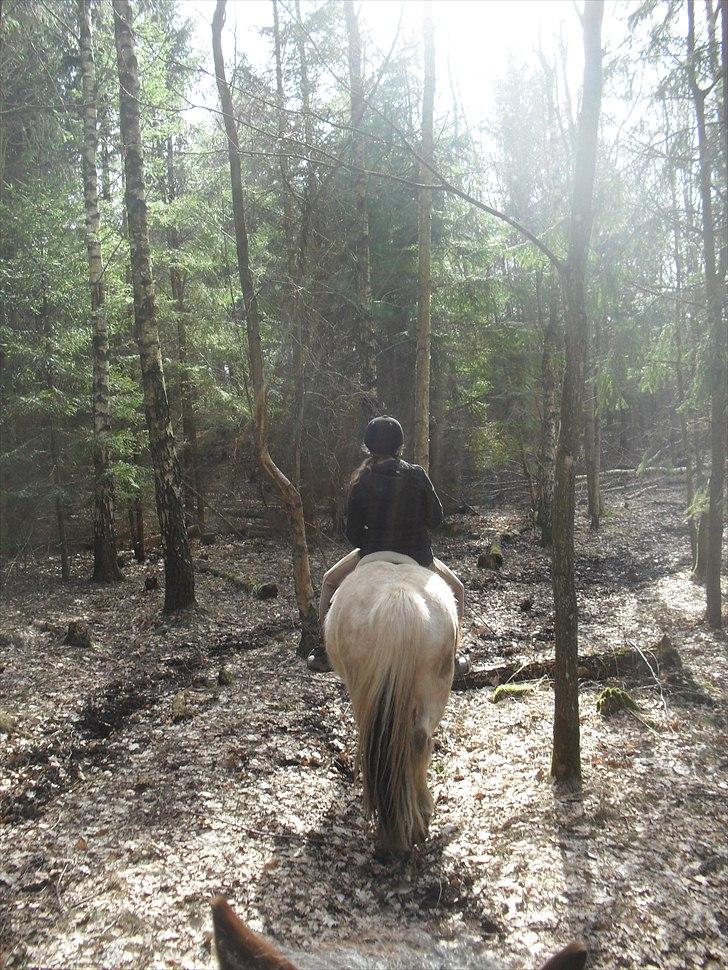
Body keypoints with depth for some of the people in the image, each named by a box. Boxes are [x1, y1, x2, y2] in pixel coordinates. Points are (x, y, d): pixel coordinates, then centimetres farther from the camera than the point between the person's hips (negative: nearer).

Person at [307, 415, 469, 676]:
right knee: (457, 590, 27)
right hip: (417, 556, 0)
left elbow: (353, 533, -3)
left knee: (329, 582, 27)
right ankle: (450, 656, 27)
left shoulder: (361, 482, -9)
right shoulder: (416, 475, -11)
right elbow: (436, 519, -3)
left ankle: (327, 652, 27)